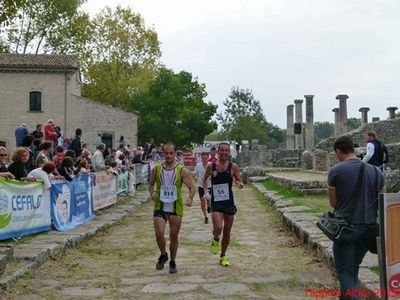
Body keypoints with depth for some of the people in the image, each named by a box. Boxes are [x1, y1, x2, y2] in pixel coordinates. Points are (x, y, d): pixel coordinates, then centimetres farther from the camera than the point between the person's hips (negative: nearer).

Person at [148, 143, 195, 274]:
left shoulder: (182, 170, -6)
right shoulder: (156, 169, 0)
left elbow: (191, 187, -5)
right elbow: (151, 184, 14)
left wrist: (190, 198, -25)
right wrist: (152, 193, -7)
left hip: (176, 208, -1)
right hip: (160, 207, 1)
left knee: (174, 236, 7)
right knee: (159, 234, -12)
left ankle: (172, 262, 28)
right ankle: (163, 255, 18)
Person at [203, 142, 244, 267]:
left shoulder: (233, 167, -2)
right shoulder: (211, 166, -2)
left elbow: (240, 181, 3)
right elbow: (205, 179, 14)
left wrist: (240, 184, -20)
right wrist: (206, 191, 1)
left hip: (229, 202, 2)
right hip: (216, 202, -1)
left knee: (227, 232, 9)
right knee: (218, 228, -22)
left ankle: (223, 256, 30)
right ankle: (215, 239, 15)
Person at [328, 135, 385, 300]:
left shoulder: (335, 171, -10)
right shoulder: (375, 171, 1)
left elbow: (333, 203, -5)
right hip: (368, 227, 5)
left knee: (344, 271, 4)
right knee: (353, 267, 22)